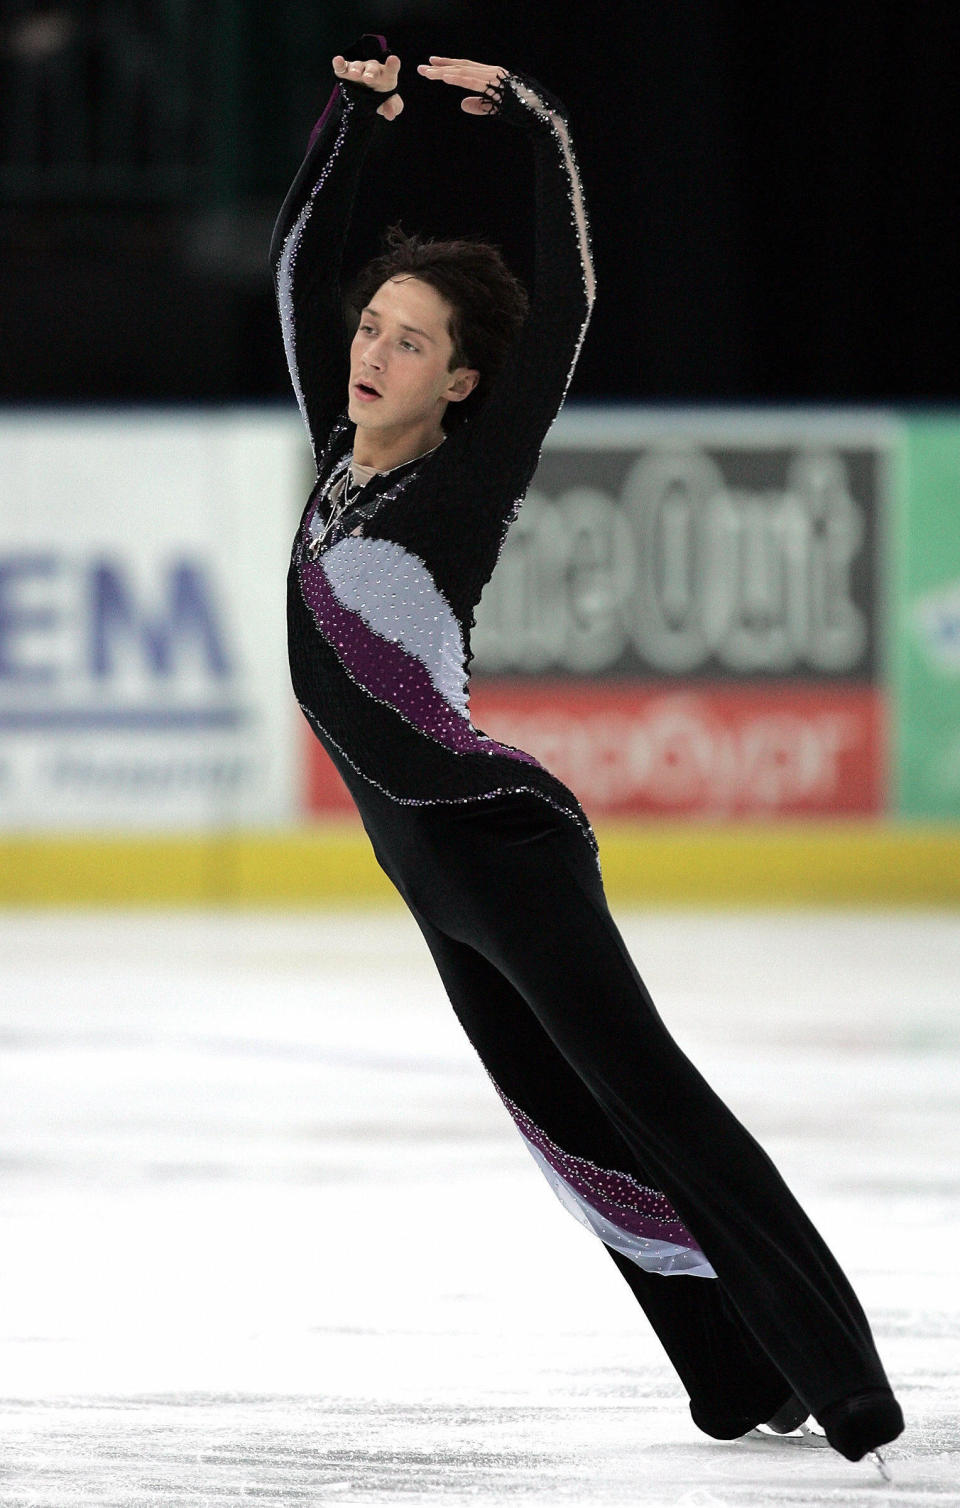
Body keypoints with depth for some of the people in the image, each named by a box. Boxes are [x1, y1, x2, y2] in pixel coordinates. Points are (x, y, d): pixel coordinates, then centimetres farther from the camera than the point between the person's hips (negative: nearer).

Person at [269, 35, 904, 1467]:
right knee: (578, 1129, 7)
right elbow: (299, 268, 14)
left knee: (647, 1101, -13)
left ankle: (845, 1385, -15)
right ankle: (745, 1386, 10)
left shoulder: (467, 486, -10)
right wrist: (348, 120, 6)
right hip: (434, 864, 8)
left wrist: (540, 137, -17)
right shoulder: (343, 456, 8)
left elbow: (560, 314, -17)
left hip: (502, 843, -8)